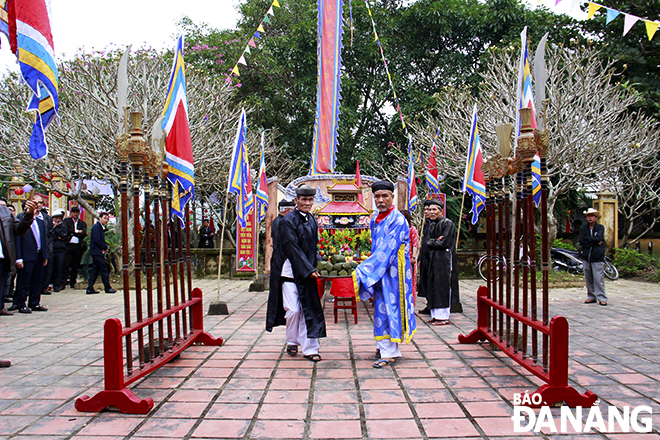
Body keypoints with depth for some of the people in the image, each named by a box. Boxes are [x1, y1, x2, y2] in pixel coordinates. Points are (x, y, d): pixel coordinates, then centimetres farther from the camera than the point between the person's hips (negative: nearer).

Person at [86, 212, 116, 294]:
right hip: (97, 252, -10)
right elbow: (96, 239, -20)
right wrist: (105, 247, -10)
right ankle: (108, 288, 0)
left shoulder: (101, 227, 18)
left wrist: (104, 247, 3)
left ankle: (90, 288, 11)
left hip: (97, 252, 10)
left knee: (95, 270, 9)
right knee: (104, 269, -6)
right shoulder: (96, 227, -12)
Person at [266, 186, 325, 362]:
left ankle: (309, 348, 9)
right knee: (293, 311, -3)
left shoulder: (312, 221, 11)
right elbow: (293, 249, -15)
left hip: (308, 272, 6)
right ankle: (291, 342, 21)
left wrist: (317, 266, 6)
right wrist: (309, 270, -17)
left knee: (308, 310, 4)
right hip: (290, 273, -5)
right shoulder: (287, 221, -10)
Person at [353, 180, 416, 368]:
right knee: (380, 306, 11)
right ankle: (383, 346, 23)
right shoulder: (375, 220, 11)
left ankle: (389, 352, 1)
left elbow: (387, 250, -20)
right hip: (378, 270, 7)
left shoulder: (398, 219, -14)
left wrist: (364, 270, -20)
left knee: (389, 306, -5)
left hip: (392, 270, -7)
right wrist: (368, 269, 12)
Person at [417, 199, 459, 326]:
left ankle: (444, 317, 0)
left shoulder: (447, 224, -8)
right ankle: (435, 315, 14)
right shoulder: (430, 224, 15)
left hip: (443, 260, -8)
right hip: (431, 260, 8)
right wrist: (435, 241, -12)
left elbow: (444, 243, -15)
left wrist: (430, 243, -4)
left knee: (442, 287, -6)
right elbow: (425, 241, 6)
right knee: (432, 287, 7)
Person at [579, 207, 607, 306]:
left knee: (598, 278, -7)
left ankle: (601, 298, 1)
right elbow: (582, 241, -3)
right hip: (586, 257, 3)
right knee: (588, 278, 7)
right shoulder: (583, 228, 10)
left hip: (597, 257, -3)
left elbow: (598, 238, -14)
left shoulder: (600, 227, 4)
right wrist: (595, 241, -7)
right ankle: (591, 297, 17)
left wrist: (588, 239, -7)